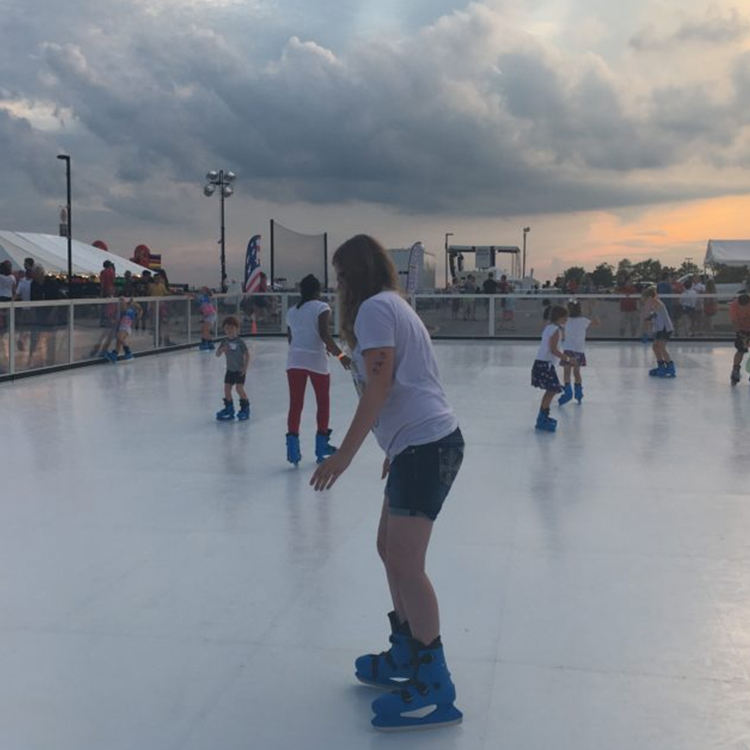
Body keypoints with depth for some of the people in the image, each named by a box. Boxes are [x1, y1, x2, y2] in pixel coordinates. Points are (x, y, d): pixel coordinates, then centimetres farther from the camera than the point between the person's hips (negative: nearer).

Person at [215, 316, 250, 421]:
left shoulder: (240, 342, -14)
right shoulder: (225, 341, 0)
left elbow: (247, 354, -11)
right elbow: (217, 354, -1)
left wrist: (245, 367, -16)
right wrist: (222, 349, -23)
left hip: (239, 370, -6)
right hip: (230, 369, 6)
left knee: (239, 388, -11)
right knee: (227, 388, 4)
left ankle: (245, 408, 5)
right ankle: (229, 409, 17)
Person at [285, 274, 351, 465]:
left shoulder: (291, 311, 14)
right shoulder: (321, 307, -2)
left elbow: (291, 339, 16)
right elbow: (324, 334, -15)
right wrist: (340, 355, -16)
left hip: (294, 361, 4)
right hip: (316, 360, -4)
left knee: (295, 403, 3)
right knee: (323, 401, 13)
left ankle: (292, 441, -10)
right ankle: (321, 443, 18)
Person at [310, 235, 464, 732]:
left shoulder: (374, 307, -8)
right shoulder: (396, 305, 21)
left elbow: (380, 384, -16)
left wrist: (345, 454, -16)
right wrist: (396, 447, 28)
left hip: (423, 444, -10)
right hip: (427, 441, 10)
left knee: (404, 564, -9)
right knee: (392, 549, 17)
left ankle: (435, 692, -3)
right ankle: (405, 656, 28)